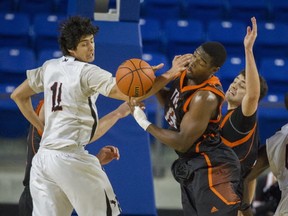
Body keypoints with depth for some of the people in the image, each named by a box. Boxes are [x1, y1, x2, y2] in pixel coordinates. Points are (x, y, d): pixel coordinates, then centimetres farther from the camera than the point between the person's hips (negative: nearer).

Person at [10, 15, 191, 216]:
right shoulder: (87, 72, -6)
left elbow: (18, 95, 25)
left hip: (42, 157, 7)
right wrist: (167, 76, -13)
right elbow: (129, 94, -14)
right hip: (69, 157, -7)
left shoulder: (49, 67, 14)